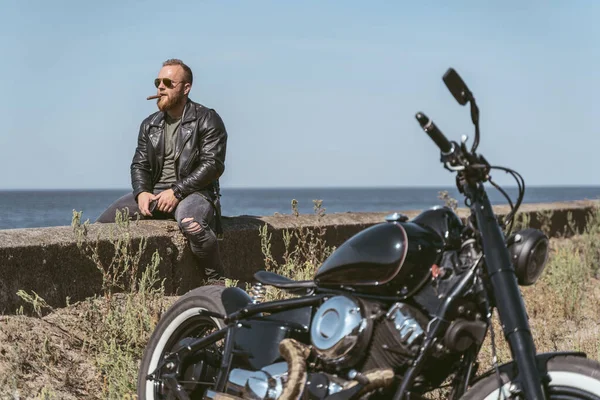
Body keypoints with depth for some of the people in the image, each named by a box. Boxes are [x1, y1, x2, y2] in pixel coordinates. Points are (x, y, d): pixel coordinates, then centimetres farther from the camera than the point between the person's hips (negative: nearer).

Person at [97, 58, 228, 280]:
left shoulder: (207, 120, -3)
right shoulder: (150, 125, 16)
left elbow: (213, 164, -12)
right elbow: (139, 164, 14)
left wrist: (177, 192, -20)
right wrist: (142, 192, -9)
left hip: (193, 191, -6)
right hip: (154, 193, 6)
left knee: (191, 224, -40)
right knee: (105, 223, -11)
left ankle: (217, 281, -21)